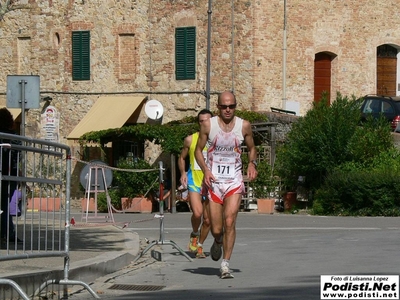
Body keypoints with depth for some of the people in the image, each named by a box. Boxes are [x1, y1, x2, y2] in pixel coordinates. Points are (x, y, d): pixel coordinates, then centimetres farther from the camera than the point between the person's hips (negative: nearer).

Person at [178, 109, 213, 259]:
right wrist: (183, 172, -2)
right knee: (197, 213, -22)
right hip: (194, 181, -1)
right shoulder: (190, 140, 2)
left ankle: (199, 245, 27)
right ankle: (194, 234, 8)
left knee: (207, 220, 5)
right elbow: (181, 158, 15)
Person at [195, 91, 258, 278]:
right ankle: (218, 242, 39)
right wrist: (205, 169, -13)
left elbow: (251, 148, 14)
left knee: (229, 222, -15)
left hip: (234, 181, 0)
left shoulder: (244, 126, 0)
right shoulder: (208, 125, -4)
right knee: (216, 229, 1)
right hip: (213, 180, 0)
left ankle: (225, 265, -7)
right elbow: (198, 150, 4)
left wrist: (252, 163, -6)